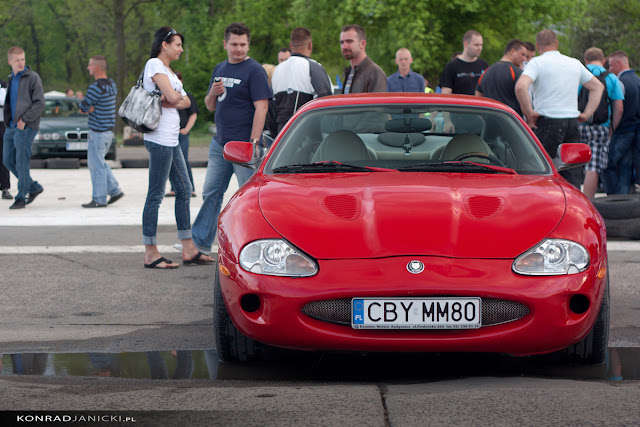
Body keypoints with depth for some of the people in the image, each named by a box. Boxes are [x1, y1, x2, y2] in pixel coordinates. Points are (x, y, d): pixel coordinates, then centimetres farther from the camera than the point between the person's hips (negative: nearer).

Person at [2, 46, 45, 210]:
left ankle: (21, 198, 2)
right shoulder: (11, 79, 16)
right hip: (11, 127, 8)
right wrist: (8, 120, 11)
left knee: (22, 162, -6)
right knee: (8, 160, 8)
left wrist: (24, 119, -17)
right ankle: (34, 187, 20)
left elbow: (39, 103, -12)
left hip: (26, 127, -8)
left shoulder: (32, 77, -7)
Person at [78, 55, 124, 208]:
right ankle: (115, 190, 18)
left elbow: (82, 107, -13)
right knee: (99, 163, 19)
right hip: (109, 130, 9)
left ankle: (99, 199, 2)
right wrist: (91, 108, -7)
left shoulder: (96, 87, -20)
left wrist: (88, 108, 6)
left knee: (96, 165, -2)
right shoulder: (111, 84, 9)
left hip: (98, 132, -9)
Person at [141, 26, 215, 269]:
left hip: (171, 140, 10)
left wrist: (167, 101, -7)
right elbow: (173, 97, -20)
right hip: (160, 138, -10)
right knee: (156, 195, -7)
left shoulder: (168, 71, 21)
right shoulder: (155, 65, -9)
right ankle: (150, 254, -4)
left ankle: (188, 250, 15)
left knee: (184, 191, 11)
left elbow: (186, 102, 11)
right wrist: (173, 98, 2)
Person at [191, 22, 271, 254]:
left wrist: (253, 143, -20)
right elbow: (210, 106, 20)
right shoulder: (219, 69, 15)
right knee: (211, 193, 12)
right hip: (219, 144, 7)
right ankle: (201, 241, 21)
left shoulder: (254, 70, -8)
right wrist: (213, 93, -4)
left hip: (243, 145, -7)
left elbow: (261, 107, -15)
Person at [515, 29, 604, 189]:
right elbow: (597, 86, 21)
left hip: (548, 122, -5)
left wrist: (529, 112, -11)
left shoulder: (537, 63, -4)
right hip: (572, 122, 5)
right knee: (572, 174, 8)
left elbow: (520, 87, -21)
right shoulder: (575, 63, 14)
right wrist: (587, 113, 16)